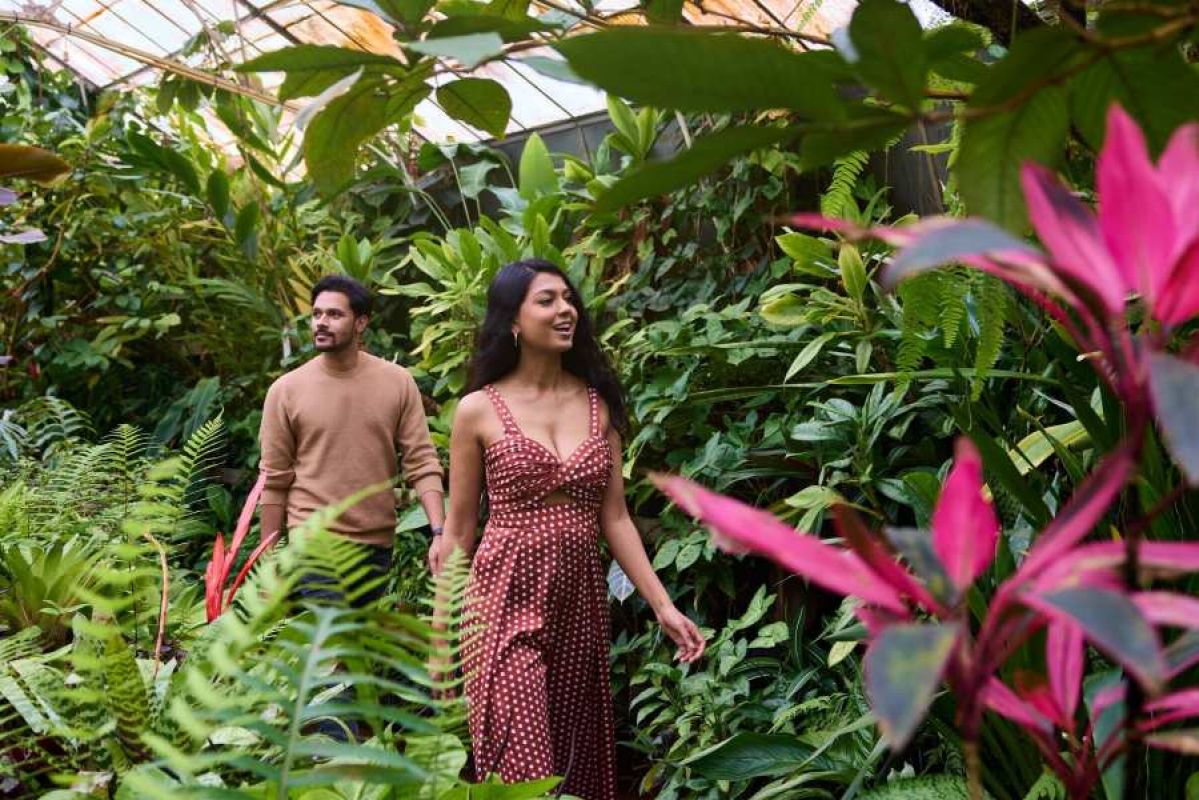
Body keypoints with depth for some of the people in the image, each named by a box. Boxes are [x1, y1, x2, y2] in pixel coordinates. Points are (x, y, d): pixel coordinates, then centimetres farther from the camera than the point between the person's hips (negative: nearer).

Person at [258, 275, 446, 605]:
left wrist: (439, 531, -14)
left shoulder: (398, 382, 0)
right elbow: (274, 481, 1)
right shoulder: (285, 390, -2)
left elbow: (422, 463, -1)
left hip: (378, 545, 3)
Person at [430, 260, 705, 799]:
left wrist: (662, 605, 0)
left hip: (581, 602, 4)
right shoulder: (479, 410, -4)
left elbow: (614, 517, 7)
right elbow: (457, 531, 0)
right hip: (507, 599, -4)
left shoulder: (599, 403, 6)